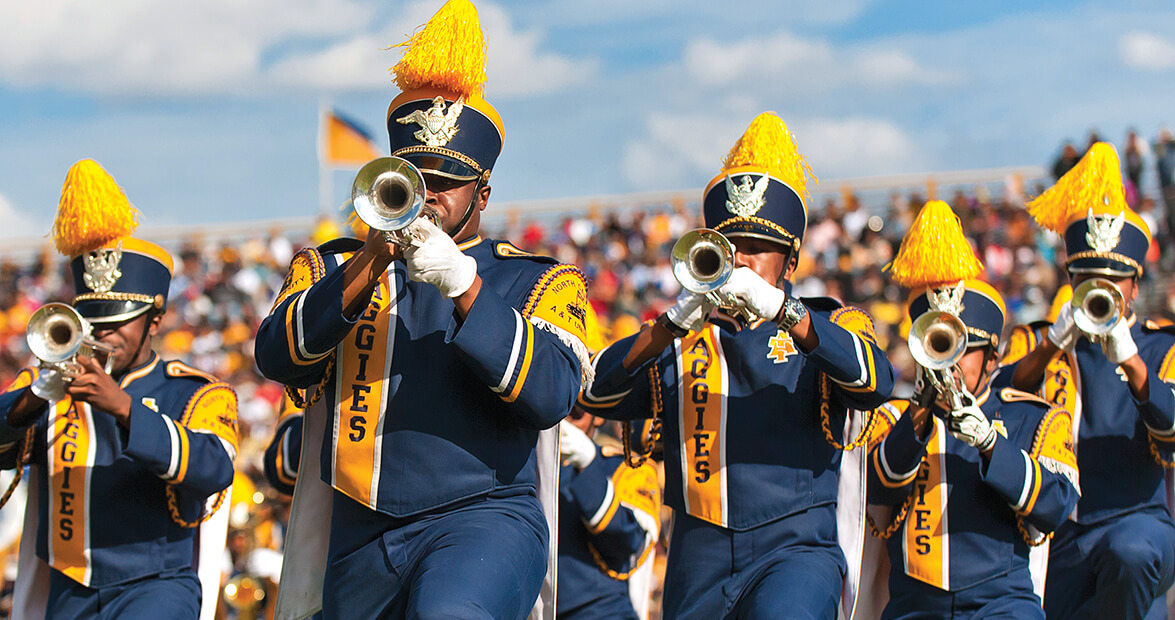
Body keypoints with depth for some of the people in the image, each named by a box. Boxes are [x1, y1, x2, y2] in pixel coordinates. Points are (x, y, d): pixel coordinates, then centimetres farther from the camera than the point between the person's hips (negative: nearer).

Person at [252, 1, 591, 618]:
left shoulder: (539, 280, 9)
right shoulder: (330, 268, 15)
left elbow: (551, 394, -10)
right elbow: (277, 358, -4)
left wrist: (461, 282, -19)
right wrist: (369, 265, -16)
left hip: (483, 520, -4)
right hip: (361, 538, 4)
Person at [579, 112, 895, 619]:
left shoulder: (828, 326, 10)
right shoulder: (682, 338, 14)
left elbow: (874, 382, -12)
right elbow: (597, 394, -1)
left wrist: (781, 310, -23)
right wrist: (672, 326, -16)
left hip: (795, 549, -3)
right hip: (697, 563, 3)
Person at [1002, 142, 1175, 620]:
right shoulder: (1041, 344, 14)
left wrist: (1129, 360, -22)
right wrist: (1051, 346, -16)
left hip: (1136, 519, -3)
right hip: (1054, 539, 3)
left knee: (1130, 551, -36)